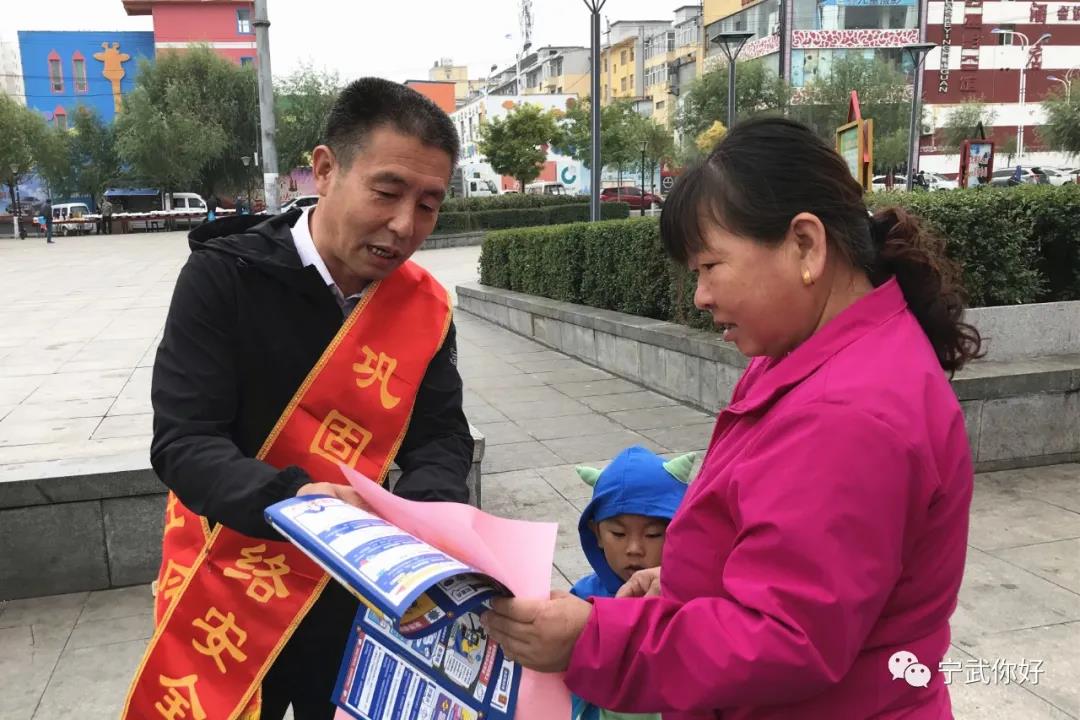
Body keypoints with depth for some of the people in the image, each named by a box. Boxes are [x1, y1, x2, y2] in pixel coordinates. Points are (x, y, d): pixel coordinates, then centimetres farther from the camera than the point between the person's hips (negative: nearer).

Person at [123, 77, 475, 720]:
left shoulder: (425, 308, -7)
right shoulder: (226, 275, -16)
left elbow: (442, 438, -4)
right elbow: (183, 442, -22)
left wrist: (421, 512, -26)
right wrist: (290, 499, -40)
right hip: (227, 594, -2)